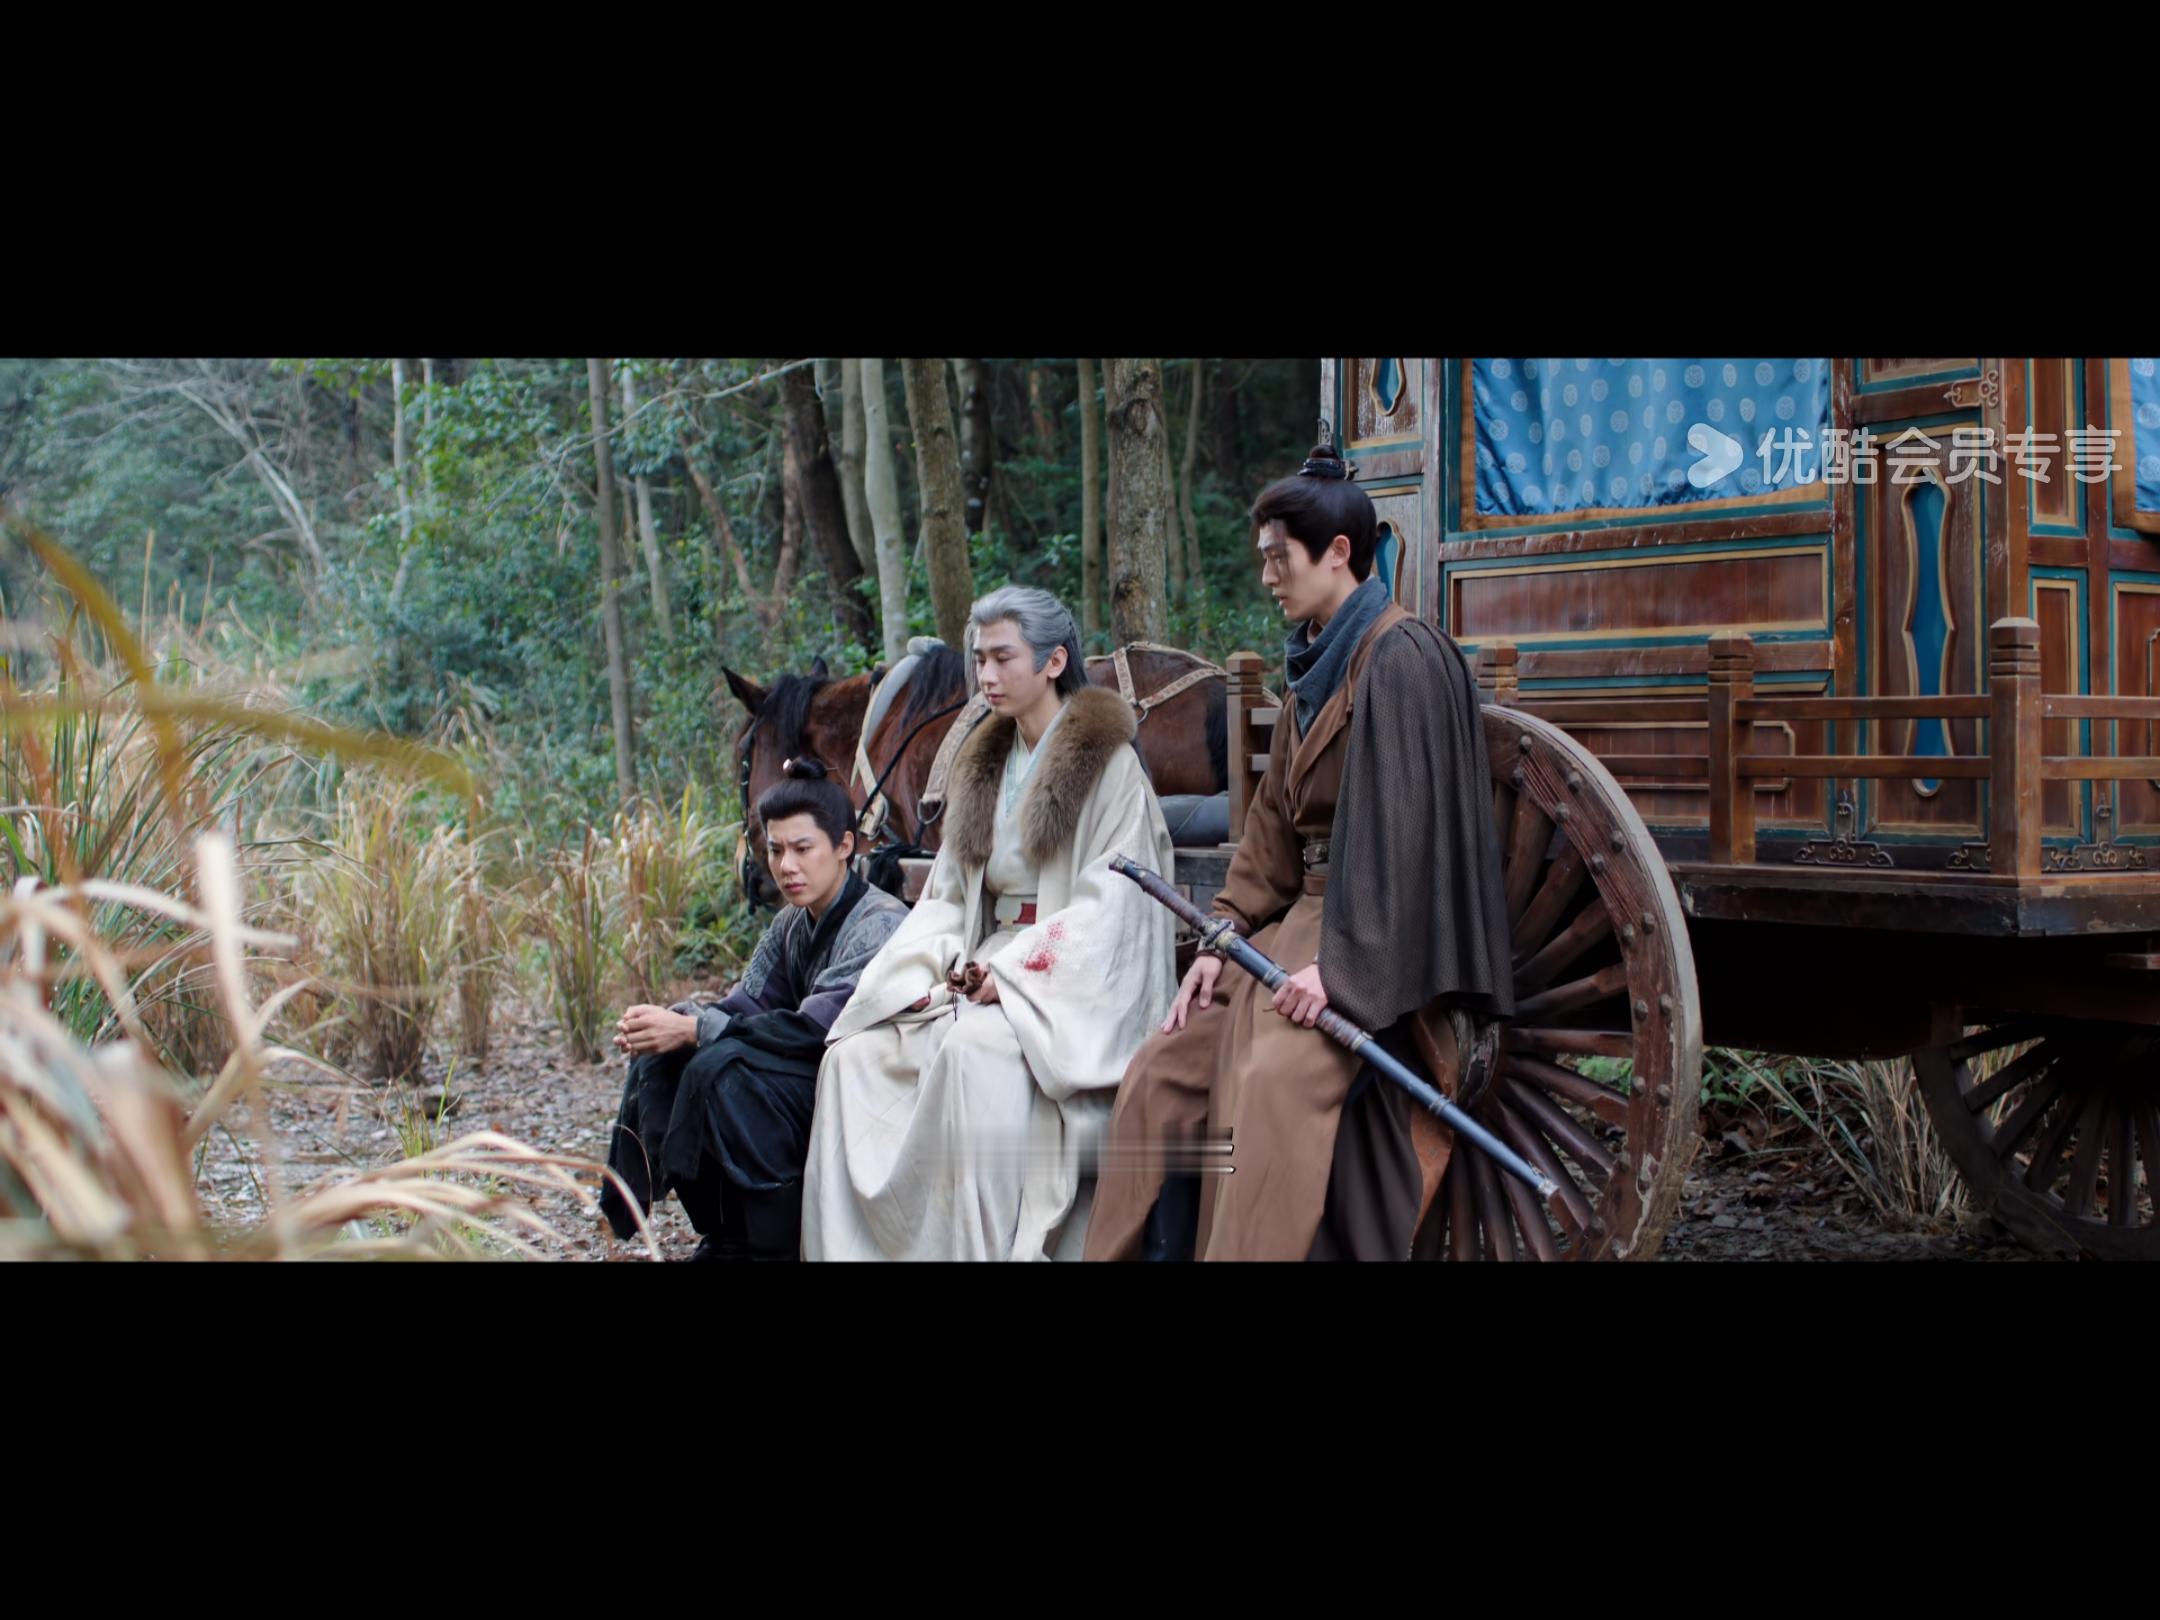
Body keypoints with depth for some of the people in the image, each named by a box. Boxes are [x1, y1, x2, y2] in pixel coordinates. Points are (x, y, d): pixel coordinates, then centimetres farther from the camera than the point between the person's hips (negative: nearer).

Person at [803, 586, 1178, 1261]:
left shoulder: (1108, 762, -3)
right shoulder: (985, 764, 18)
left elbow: (1108, 903, -11)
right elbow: (949, 894, 16)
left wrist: (1012, 976, -19)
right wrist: (934, 970, -4)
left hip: (1076, 987, -7)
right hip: (988, 970, 7)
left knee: (975, 1049, -36)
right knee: (854, 1056, -14)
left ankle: (981, 1249, -30)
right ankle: (853, 1245, -15)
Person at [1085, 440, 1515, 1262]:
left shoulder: (1401, 657, -11)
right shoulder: (1317, 665, 16)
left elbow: (1402, 828, -18)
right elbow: (1274, 823, 14)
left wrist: (1341, 964, -24)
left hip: (1369, 939, -9)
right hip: (1304, 914, 9)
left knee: (1274, 1082, -30)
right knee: (1161, 1076, -2)